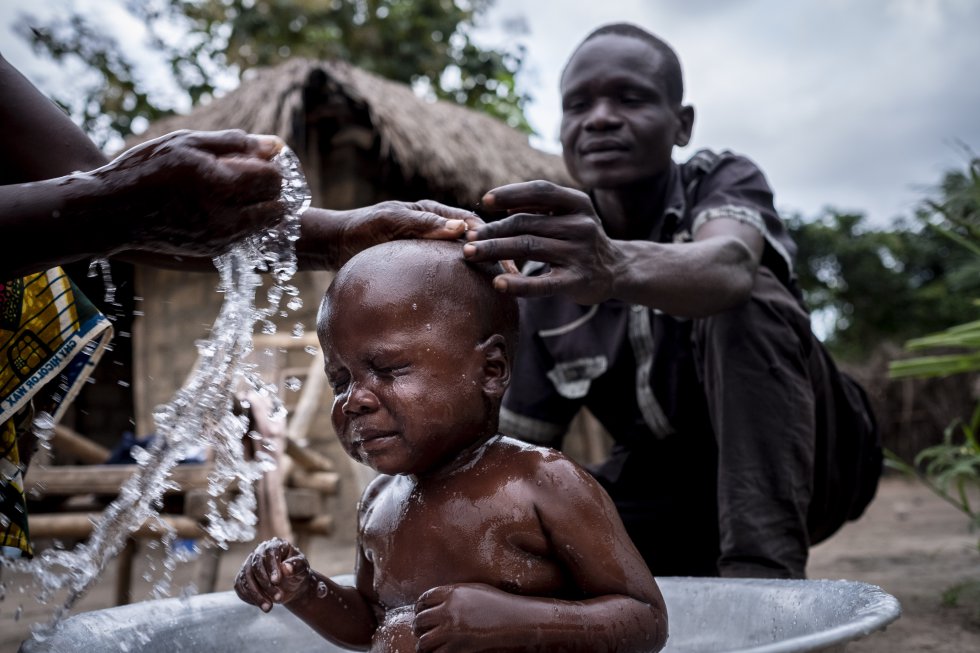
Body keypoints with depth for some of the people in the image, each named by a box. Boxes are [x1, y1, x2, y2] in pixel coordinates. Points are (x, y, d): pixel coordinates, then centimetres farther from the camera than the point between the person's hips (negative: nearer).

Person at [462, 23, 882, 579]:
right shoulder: (549, 282, -4)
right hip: (675, 493, 4)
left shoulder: (725, 182, -14)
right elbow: (522, 445, -1)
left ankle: (766, 574, -34)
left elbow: (729, 268, -40)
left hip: (803, 458, -3)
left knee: (745, 300, -30)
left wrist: (618, 266, -62)